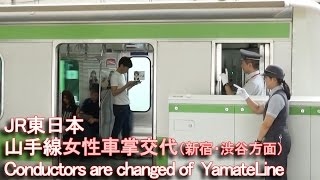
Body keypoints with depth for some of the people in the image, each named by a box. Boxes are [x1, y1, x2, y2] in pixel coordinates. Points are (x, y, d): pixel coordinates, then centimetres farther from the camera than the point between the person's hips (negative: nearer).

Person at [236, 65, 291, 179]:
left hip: (277, 141, -10)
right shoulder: (277, 95, 16)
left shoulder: (277, 97, -18)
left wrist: (259, 140, -6)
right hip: (276, 140, 10)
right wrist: (246, 97, 9)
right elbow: (258, 110, 21)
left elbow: (266, 124, -18)